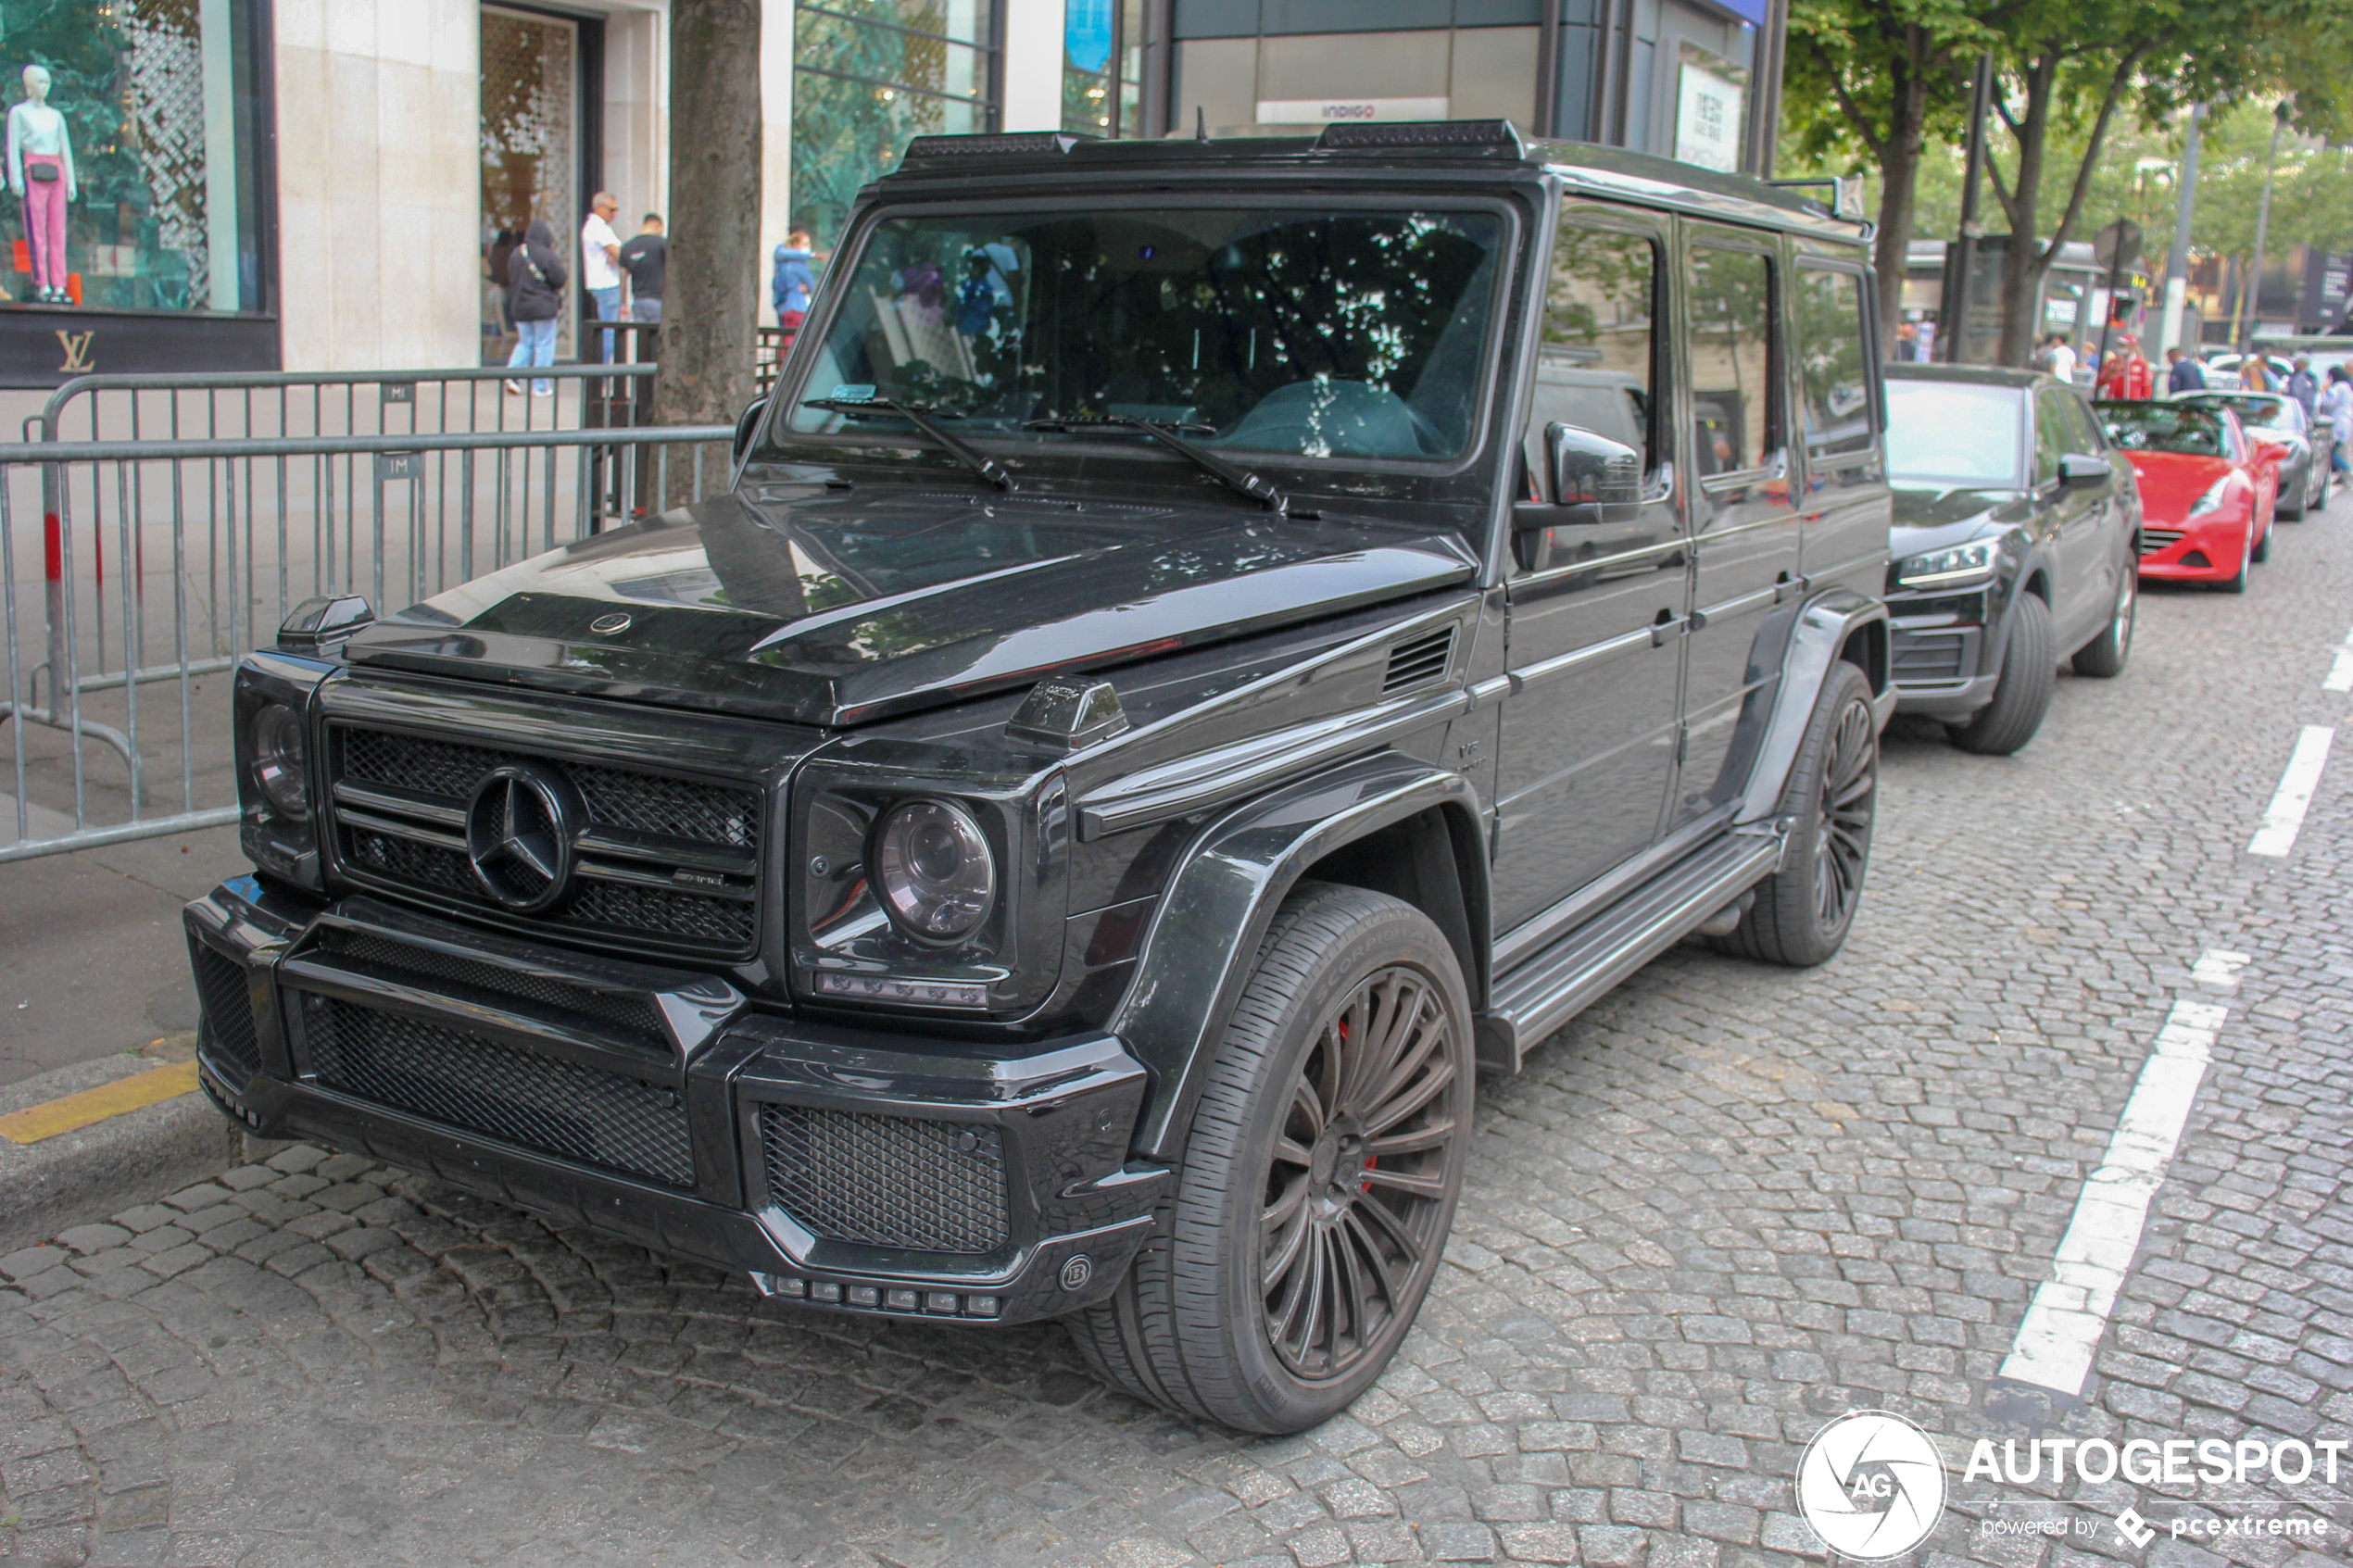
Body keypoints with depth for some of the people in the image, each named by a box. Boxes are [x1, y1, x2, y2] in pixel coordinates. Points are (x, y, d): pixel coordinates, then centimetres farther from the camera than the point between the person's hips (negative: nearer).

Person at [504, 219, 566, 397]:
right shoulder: (547, 255, -15)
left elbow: (511, 279, 11)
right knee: (544, 345, 2)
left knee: (525, 342, 17)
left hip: (520, 307, 5)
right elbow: (560, 280, -13)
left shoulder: (516, 254, 4)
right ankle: (540, 387, 3)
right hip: (543, 307, -5)